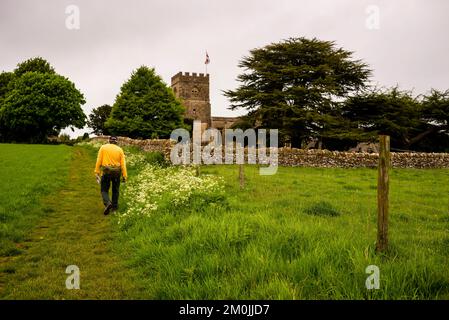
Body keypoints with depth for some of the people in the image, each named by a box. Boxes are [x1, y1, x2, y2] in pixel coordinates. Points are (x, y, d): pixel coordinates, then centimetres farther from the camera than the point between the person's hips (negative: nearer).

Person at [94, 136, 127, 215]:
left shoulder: (103, 147, 0)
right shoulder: (120, 150, 2)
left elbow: (99, 160, -5)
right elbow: (123, 164, -3)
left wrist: (97, 172, -1)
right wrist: (124, 176, -1)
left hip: (106, 172, -1)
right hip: (116, 172, 2)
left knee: (104, 190, 8)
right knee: (115, 190, 18)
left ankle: (107, 203, -16)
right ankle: (114, 206, 24)